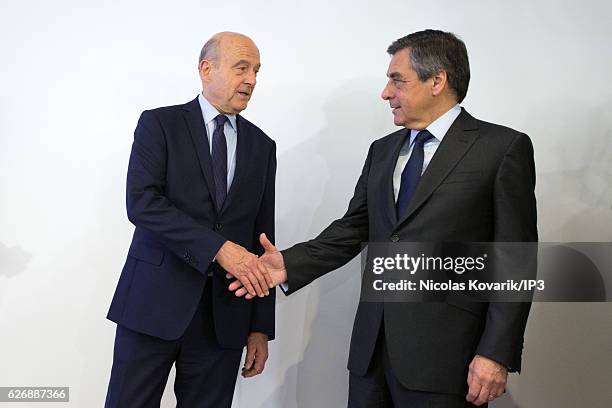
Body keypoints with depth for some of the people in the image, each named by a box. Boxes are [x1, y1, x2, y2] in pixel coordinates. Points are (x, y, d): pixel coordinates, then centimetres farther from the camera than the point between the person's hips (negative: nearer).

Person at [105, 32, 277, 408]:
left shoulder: (262, 146, 11)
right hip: (154, 302, -3)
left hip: (224, 316, 3)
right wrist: (219, 248, -22)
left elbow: (262, 238, 11)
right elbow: (142, 203, -14)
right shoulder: (160, 124, 1)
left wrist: (261, 327, 7)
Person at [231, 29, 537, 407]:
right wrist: (290, 264, -2)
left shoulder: (504, 148, -5)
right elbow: (352, 230, 13)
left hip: (443, 352, -5)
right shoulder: (382, 150, 14)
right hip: (372, 345, 5)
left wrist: (497, 354, -13)